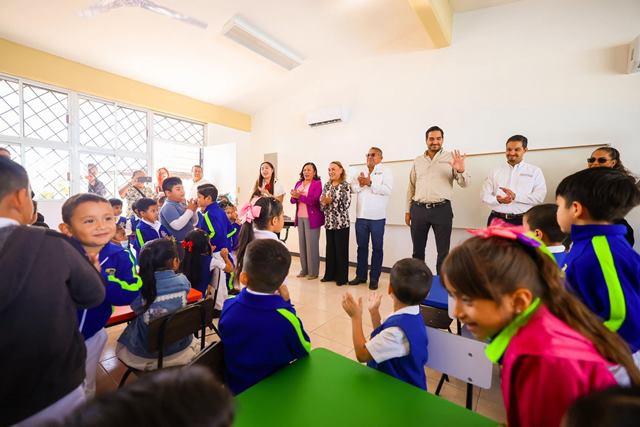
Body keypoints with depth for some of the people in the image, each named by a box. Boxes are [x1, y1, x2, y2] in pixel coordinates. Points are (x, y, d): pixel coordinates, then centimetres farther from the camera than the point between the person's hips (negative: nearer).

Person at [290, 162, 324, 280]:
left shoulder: (317, 183, -5)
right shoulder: (298, 183, 14)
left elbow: (315, 201, -15)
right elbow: (293, 200, 9)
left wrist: (299, 196, -19)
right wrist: (294, 197, -14)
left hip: (312, 218, -6)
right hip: (300, 217, 6)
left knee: (312, 244, -1)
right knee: (302, 243, 9)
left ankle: (313, 271, 8)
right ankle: (304, 269, 20)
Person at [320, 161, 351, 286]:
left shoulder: (345, 185, -7)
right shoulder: (327, 185, 10)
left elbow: (346, 205, -15)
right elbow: (322, 205, 11)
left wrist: (331, 201, -19)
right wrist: (323, 201, -11)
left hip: (341, 223, -5)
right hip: (329, 222, 6)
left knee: (341, 250, 2)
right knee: (330, 249, 13)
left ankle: (342, 277, 14)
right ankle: (330, 274, 25)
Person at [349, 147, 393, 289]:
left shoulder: (386, 171, 0)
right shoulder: (359, 171, 15)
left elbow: (388, 190, -14)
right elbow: (352, 187, 5)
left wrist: (370, 183, -18)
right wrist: (360, 184, -15)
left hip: (377, 217, -4)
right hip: (361, 216, 4)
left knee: (377, 248, 5)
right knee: (361, 246, 12)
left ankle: (374, 278, 15)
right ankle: (360, 275, 24)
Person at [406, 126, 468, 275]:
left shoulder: (451, 158, 2)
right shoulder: (417, 161, 12)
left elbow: (464, 184, -2)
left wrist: (461, 171, -24)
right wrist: (408, 210, 13)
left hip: (442, 209, -2)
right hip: (419, 210, 3)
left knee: (443, 251, 5)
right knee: (417, 251, 12)